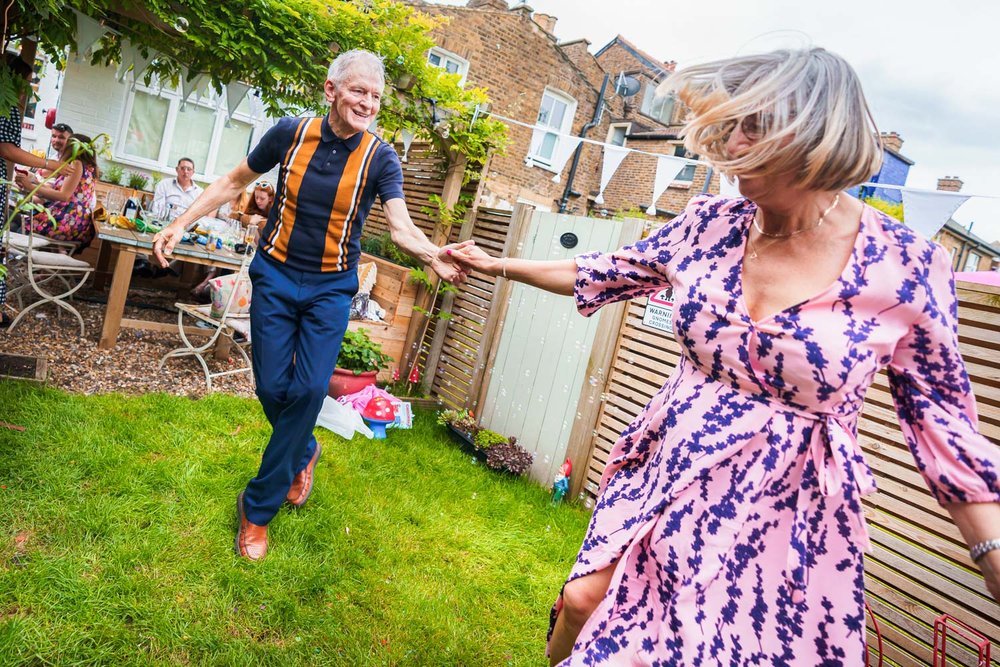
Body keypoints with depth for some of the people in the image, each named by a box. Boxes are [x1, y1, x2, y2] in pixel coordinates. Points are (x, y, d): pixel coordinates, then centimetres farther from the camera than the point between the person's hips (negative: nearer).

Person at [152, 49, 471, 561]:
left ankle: (258, 507, 6)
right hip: (275, 275, 1)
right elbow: (233, 183, 7)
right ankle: (303, 453, 36)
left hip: (331, 288, -1)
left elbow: (401, 226, -21)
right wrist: (181, 223, 0)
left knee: (310, 388, -10)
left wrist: (433, 255, -42)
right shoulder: (291, 133, -5)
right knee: (272, 388, 2)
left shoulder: (380, 158, -8)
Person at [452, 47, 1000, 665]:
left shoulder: (908, 266, -14)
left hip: (784, 510, -2)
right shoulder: (711, 223, -5)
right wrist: (500, 264, 16)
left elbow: (944, 423, -6)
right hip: (665, 475, 3)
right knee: (583, 603, 9)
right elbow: (607, 274, 9)